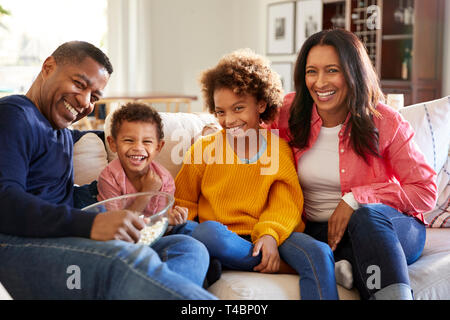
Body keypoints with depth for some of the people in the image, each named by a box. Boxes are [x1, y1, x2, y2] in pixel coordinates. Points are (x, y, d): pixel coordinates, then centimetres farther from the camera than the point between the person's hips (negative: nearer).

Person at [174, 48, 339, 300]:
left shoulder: (279, 149, 7)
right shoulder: (204, 149, 7)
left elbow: (286, 203, 0)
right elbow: (184, 203, 14)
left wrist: (269, 234, -20)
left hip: (266, 235, 0)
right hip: (222, 238, 0)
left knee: (319, 253, -29)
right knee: (208, 231, -37)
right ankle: (281, 267, -26)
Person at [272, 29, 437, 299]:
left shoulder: (385, 122, -6)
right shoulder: (291, 112, 1)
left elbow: (425, 191, -6)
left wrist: (356, 200, -15)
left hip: (391, 228, -1)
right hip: (320, 232, 1)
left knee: (368, 216, -39)